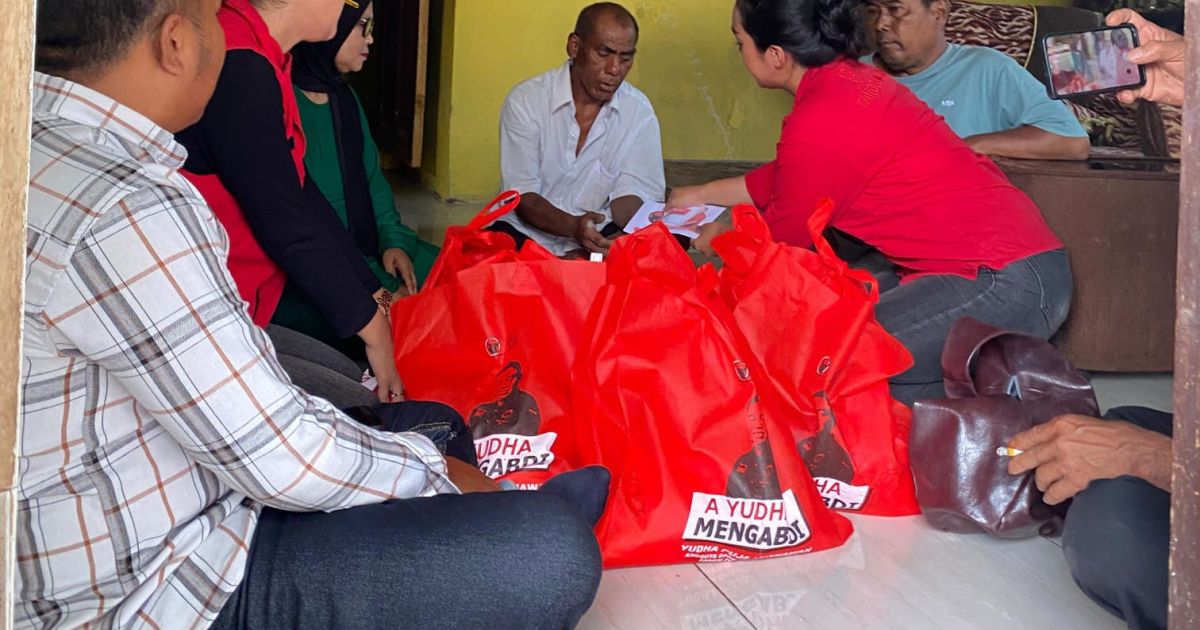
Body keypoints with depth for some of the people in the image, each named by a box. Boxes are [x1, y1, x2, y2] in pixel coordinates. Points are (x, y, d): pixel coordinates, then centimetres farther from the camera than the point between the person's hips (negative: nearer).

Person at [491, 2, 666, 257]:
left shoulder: (639, 111, -2)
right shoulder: (525, 100, -9)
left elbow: (632, 194, -6)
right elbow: (523, 197, -13)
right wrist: (573, 226, -34)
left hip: (597, 242, 2)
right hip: (525, 233, -2)